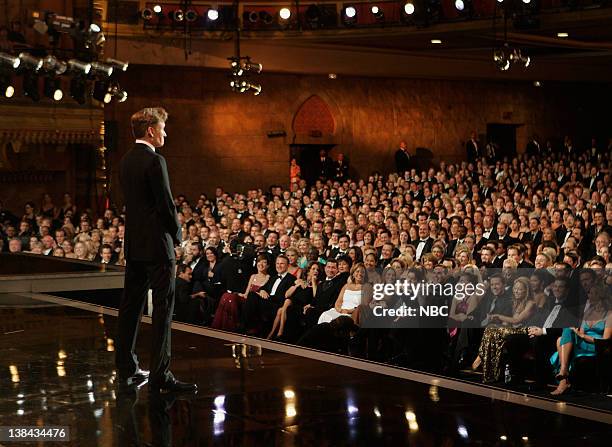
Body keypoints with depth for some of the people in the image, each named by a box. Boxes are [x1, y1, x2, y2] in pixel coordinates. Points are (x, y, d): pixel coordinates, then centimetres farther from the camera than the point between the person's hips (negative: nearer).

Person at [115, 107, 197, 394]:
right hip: (157, 244, -9)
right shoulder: (154, 161, -15)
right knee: (163, 308, -6)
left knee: (131, 306, 12)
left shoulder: (126, 161, 11)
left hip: (133, 244, 9)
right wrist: (177, 235, -2)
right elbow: (166, 204, -17)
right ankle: (160, 376, -7)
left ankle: (126, 369, 20)